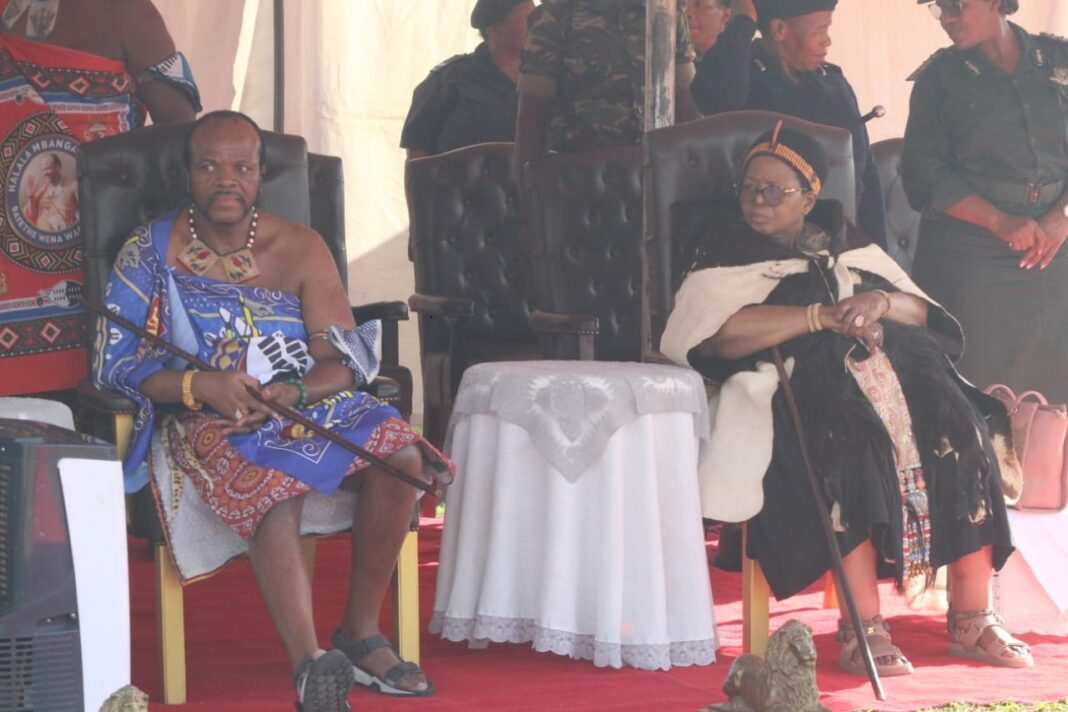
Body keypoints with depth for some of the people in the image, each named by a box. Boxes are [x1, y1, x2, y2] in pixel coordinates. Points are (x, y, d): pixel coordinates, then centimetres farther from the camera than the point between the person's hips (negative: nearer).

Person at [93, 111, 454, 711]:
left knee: (400, 457, -25)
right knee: (274, 486, -37)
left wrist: (292, 392, -20)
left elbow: (344, 361, 3)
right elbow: (116, 362, -4)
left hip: (308, 401, 4)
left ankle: (360, 633, -11)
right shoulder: (152, 252, 4)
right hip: (202, 419, -3)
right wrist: (201, 385, -21)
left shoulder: (302, 249, 9)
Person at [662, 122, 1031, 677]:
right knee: (851, 448, -35)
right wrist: (824, 315, -13)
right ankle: (864, 629, -33)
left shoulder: (848, 246, 25)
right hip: (795, 383, -4)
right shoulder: (725, 258, 12)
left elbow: (923, 313, 17)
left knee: (962, 434, -22)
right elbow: (722, 334, -10)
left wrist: (882, 303, -7)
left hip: (888, 370, 4)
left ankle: (971, 617, -19)